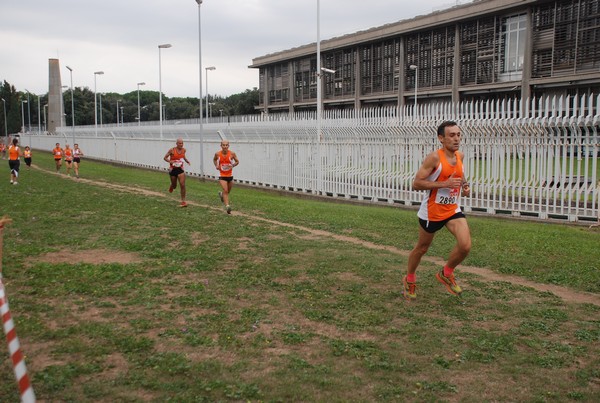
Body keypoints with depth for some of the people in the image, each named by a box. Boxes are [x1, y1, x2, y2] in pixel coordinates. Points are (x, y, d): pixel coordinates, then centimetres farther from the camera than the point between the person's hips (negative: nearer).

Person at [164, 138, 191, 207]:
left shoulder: (184, 150, 0)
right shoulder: (172, 150, -12)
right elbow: (165, 157, -5)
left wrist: (186, 160, 5)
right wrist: (170, 161, -24)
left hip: (180, 169, 2)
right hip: (173, 169, -2)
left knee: (182, 185, -13)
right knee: (174, 186, 12)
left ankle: (183, 201, -7)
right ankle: (171, 187, 53)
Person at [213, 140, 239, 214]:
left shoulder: (232, 153, -10)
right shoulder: (217, 154, -7)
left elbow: (237, 161, 1)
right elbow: (214, 159, 14)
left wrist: (233, 165, -18)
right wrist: (216, 166, -4)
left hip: (230, 175, 2)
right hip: (222, 175, -2)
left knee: (228, 191, 18)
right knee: (225, 191, -16)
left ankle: (221, 194, 51)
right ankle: (227, 206, -20)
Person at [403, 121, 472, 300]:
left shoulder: (460, 155, 2)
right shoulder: (434, 158, -19)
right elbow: (416, 184, -22)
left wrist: (465, 185, 4)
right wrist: (444, 184, -28)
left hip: (453, 210, 5)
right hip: (432, 211, -5)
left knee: (465, 246, -14)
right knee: (422, 248, 14)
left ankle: (446, 274, 14)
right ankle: (410, 279, 40)